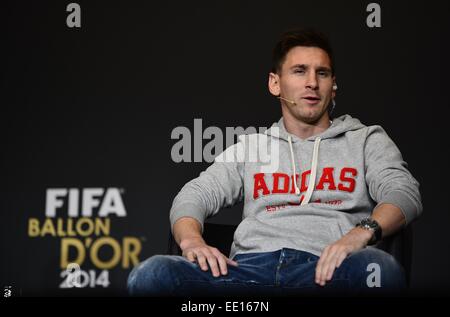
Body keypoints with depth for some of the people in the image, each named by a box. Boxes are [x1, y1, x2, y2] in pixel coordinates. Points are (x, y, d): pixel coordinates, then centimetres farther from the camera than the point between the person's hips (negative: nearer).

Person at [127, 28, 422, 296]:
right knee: (151, 274, -29)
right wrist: (191, 240, -7)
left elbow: (404, 191, 7)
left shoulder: (366, 139, 24)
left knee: (380, 268, -40)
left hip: (324, 270, -1)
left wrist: (362, 232, -18)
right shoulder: (251, 146, 30)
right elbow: (196, 195, 19)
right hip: (249, 267, 2)